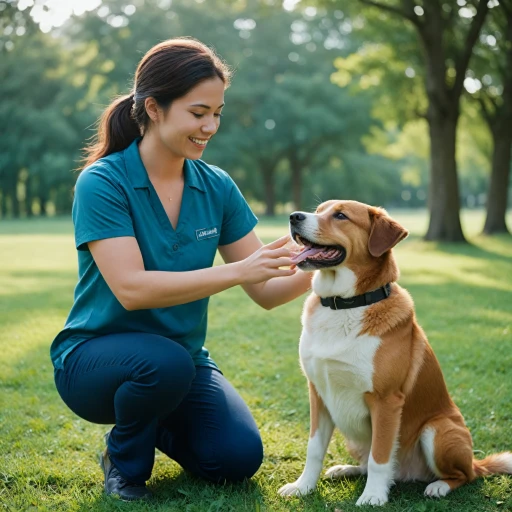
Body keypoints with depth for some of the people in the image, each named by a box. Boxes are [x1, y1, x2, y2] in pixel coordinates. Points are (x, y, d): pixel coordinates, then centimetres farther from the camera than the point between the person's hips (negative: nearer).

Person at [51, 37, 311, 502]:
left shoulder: (216, 188, -2)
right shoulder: (102, 183, -17)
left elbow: (265, 292, -3)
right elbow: (131, 288, -29)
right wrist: (238, 271, -34)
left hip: (184, 360, 5)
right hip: (95, 356, -5)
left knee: (239, 459, -16)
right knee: (164, 361, -36)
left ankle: (158, 426, 18)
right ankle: (124, 460, -3)